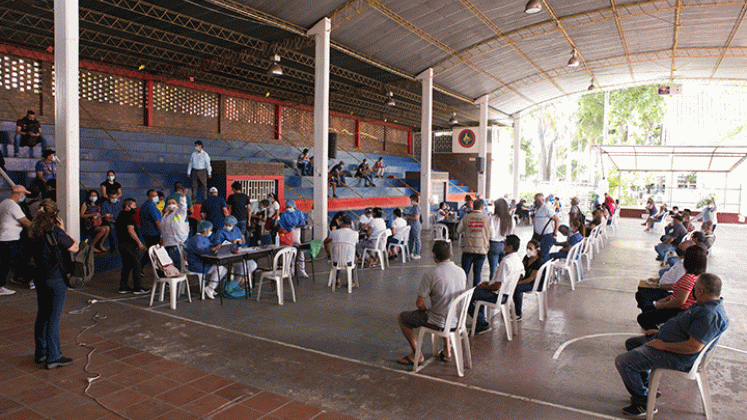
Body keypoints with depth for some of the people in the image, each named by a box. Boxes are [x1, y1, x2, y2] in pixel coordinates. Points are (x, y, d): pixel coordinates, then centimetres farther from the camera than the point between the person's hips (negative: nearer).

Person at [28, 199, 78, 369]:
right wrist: (63, 230, -4)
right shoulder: (55, 231, -19)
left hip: (39, 276, 8)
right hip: (55, 279, -8)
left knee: (42, 316, 18)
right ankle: (53, 357, 6)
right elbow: (74, 248, -10)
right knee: (53, 318, -1)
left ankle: (40, 352, 30)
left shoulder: (34, 231, 4)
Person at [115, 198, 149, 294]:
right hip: (130, 245, -10)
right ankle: (138, 288, -2)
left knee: (126, 266, 15)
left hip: (122, 244, 10)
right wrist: (139, 243, -18)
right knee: (136, 265, -4)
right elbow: (130, 230, -22)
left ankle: (123, 287, 18)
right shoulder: (128, 216, -14)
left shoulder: (120, 215, 18)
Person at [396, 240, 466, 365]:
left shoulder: (430, 274, -21)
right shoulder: (461, 272, -3)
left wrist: (425, 310, 6)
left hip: (439, 322, -6)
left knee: (402, 318, 14)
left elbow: (419, 304, -17)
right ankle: (447, 350, 38)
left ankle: (416, 355, 20)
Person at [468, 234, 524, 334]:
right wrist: (490, 282, 16)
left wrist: (484, 287, -9)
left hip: (497, 296, -10)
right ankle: (481, 320, 28)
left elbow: (497, 286, -28)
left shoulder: (506, 262, -28)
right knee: (478, 287, 29)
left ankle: (482, 323, 9)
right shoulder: (518, 260, 2)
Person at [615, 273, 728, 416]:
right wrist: (660, 332, 14)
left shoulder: (710, 315, -28)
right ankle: (648, 388, 33)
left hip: (676, 357, -12)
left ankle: (644, 403, 1)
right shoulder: (706, 304, 7)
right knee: (631, 343, 27)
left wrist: (663, 345, -22)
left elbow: (694, 347, -32)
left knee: (623, 362, -18)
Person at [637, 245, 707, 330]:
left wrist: (660, 306, -15)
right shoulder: (698, 275, 7)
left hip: (679, 312, -11)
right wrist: (666, 299, 13)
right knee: (646, 308, 21)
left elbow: (680, 301, -29)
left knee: (642, 318, -16)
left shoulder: (688, 278, -27)